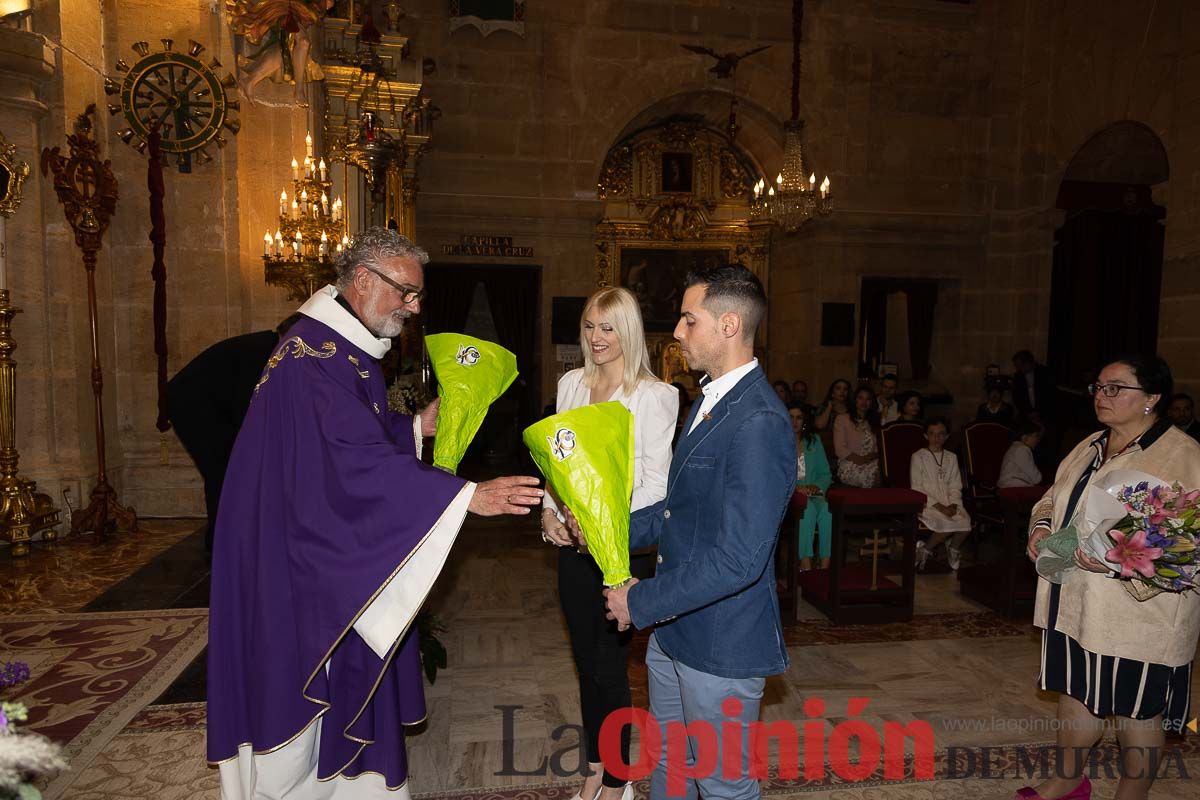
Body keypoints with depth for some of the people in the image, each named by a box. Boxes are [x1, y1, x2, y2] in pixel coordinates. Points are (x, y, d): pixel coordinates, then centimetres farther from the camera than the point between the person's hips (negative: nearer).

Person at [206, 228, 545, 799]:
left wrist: (417, 427, 4)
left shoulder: (347, 350, 10)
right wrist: (468, 495, -36)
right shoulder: (315, 354, -24)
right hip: (294, 559, -10)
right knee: (297, 700, 7)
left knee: (335, 694, 20)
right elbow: (360, 461, -33)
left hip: (329, 554, 10)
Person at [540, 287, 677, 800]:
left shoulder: (654, 396, -11)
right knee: (585, 660, 18)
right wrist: (548, 509, -3)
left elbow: (655, 482, -13)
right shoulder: (571, 384, 7)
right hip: (571, 541, 6)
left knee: (610, 667, 4)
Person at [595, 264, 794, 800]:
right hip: (673, 627, 9)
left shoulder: (759, 424, -26)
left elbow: (737, 560, -29)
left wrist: (641, 601, -20)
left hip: (721, 644, -9)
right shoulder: (710, 399, 7)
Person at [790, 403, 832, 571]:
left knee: (827, 509, -31)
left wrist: (816, 486, -6)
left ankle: (825, 566, -33)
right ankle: (806, 565, -35)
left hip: (813, 494, 3)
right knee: (808, 508, -35)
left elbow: (825, 473, 16)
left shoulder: (814, 440, 18)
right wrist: (794, 487, -19)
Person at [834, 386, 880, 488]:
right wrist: (858, 459, -13)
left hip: (872, 464, 4)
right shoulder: (842, 419, 9)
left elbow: (880, 448, 11)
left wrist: (871, 456, -11)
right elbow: (840, 449, -2)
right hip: (849, 464, -4)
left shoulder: (875, 421, 23)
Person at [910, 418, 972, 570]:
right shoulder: (918, 457, 1)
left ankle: (953, 548, 5)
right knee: (946, 523, -30)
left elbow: (955, 487, 11)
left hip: (949, 502, 4)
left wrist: (953, 505, -9)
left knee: (965, 522, -24)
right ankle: (925, 550, -6)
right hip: (927, 503, -4)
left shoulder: (951, 458, 16)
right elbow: (917, 488, -5)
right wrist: (939, 506, -14)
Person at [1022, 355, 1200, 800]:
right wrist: (1042, 525, 0)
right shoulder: (1090, 448, 10)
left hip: (1137, 612, -7)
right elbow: (1054, 497, 21)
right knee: (1075, 690, 20)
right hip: (1075, 603, 7)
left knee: (1138, 710, 11)